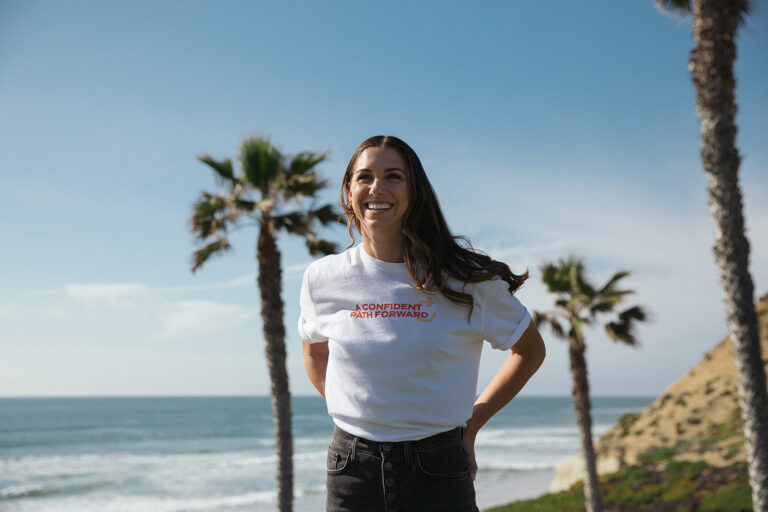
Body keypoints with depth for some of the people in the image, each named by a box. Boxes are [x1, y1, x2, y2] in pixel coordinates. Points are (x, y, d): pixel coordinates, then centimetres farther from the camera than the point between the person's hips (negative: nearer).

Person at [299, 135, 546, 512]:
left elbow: (530, 350, 7)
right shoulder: (323, 278, -1)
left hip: (438, 470, -1)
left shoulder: (463, 275, -6)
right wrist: (349, 410, 9)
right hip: (351, 470, 2)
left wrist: (471, 424, 4)